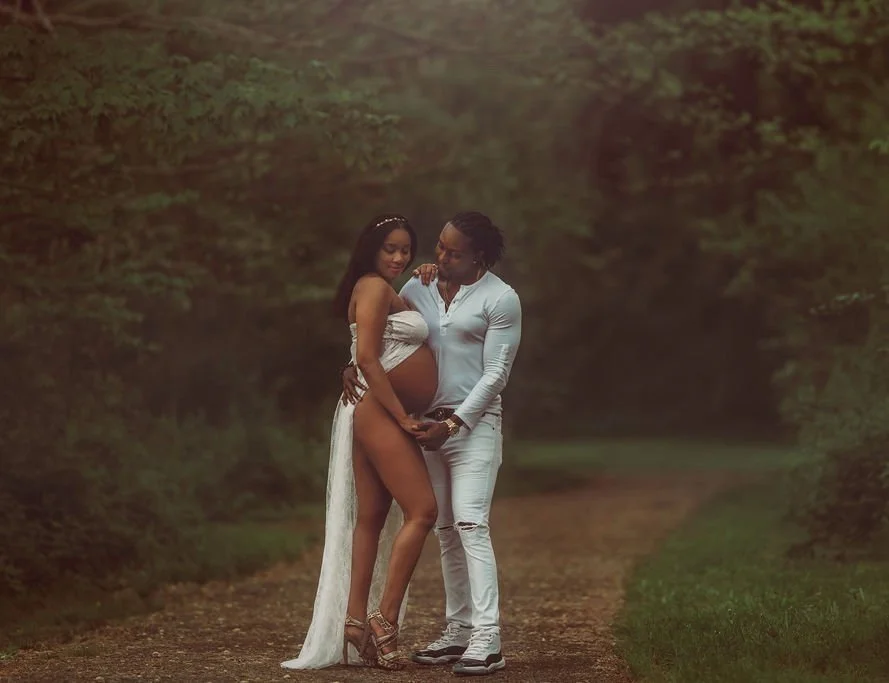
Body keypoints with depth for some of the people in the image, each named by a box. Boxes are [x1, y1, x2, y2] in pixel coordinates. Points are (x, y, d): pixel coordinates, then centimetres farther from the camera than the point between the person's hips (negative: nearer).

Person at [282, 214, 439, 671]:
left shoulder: (387, 292, 21)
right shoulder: (374, 287, -10)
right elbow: (367, 358, -19)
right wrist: (403, 416, -19)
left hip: (384, 417, 10)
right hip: (379, 412, -10)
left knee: (371, 518, 7)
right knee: (421, 510, -14)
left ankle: (355, 620, 6)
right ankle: (385, 619, -15)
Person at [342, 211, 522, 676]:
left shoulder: (500, 300, -7)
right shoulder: (419, 287, 9)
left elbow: (495, 374, -10)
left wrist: (454, 423, -17)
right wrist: (352, 368, -3)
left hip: (474, 423, -6)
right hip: (427, 423, 6)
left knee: (470, 524, -17)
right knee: (446, 532, 8)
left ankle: (487, 640, -21)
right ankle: (459, 633, 13)